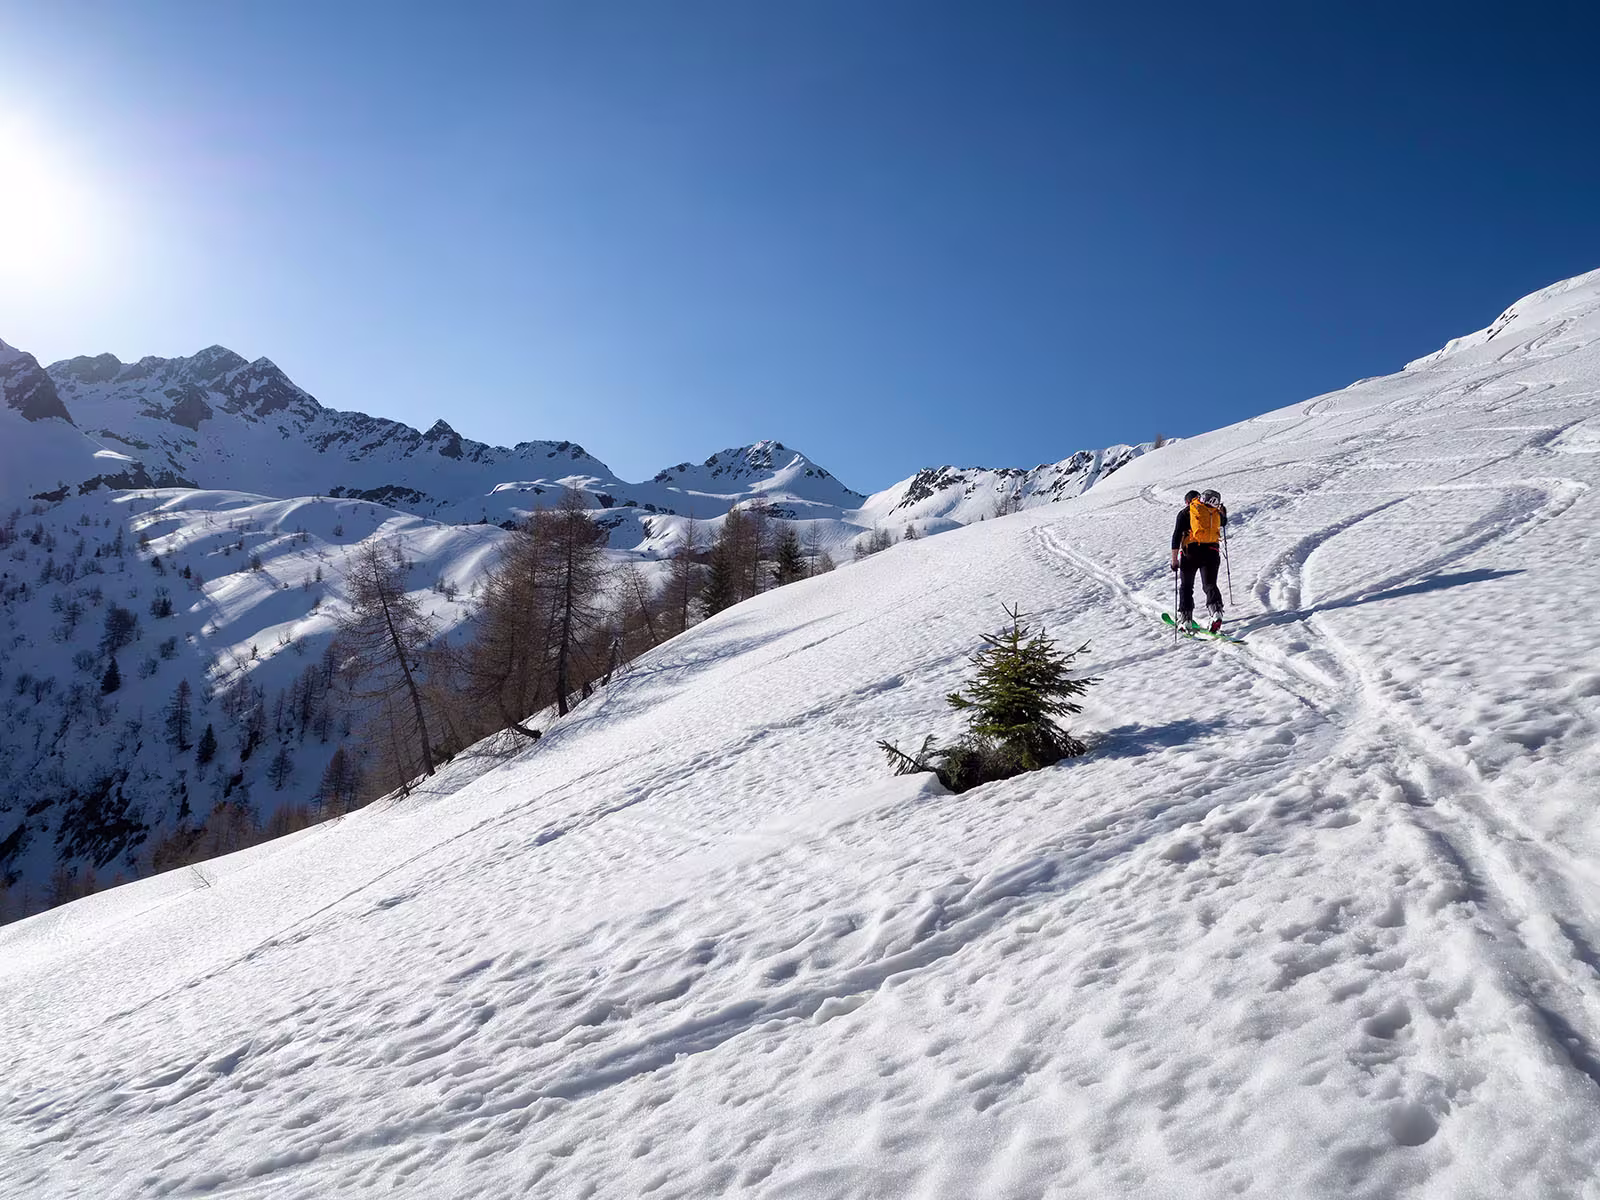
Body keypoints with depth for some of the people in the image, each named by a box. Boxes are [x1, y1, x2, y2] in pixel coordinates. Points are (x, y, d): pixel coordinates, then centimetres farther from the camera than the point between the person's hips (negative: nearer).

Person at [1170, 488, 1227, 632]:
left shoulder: (1185, 512, 4)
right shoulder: (1215, 511, 13)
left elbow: (1177, 536, -5)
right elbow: (1223, 523, 36)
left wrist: (1174, 559, -5)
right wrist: (1223, 512, 56)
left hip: (1191, 552, -3)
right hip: (1211, 552, 3)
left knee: (1186, 586, 10)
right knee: (1210, 585, 7)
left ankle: (1185, 619, 7)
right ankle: (1216, 612, -18)